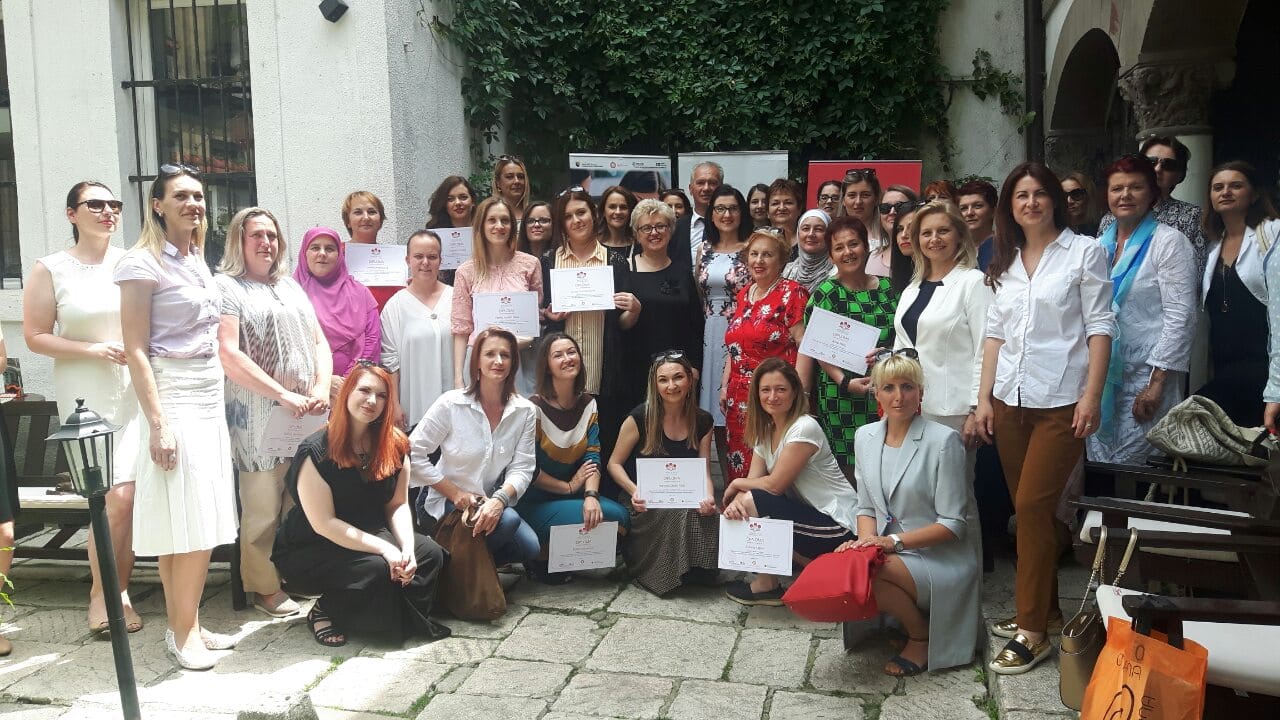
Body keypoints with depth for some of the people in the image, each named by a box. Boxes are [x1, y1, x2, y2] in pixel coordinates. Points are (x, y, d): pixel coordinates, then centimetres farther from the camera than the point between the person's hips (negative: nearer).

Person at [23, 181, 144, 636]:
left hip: (136, 392, 2)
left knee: (128, 496, -2)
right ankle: (101, 591, 15)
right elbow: (35, 337, -1)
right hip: (85, 398, -2)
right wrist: (93, 350, -12)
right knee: (116, 498, -7)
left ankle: (119, 589, 16)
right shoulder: (51, 269, 1)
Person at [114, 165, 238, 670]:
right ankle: (182, 632, 7)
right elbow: (136, 350, -13)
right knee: (185, 522, -5)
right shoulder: (143, 264, -9)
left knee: (202, 523, 8)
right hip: (173, 400, -7)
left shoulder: (198, 261, 14)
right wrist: (157, 423, -19)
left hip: (210, 400, 7)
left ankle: (187, 625, 18)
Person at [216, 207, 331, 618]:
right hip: (258, 415, -5)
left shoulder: (291, 287, 19)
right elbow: (228, 355, -12)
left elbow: (319, 341, 17)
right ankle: (265, 587, 11)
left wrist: (321, 388, -2)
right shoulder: (226, 287, -1)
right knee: (264, 506, -1)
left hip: (305, 414, 6)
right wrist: (284, 394, -15)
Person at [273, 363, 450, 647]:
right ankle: (324, 613, -4)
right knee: (376, 568, -31)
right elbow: (323, 523, -21)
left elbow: (398, 505, 1)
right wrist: (384, 549, -26)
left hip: (372, 537, 6)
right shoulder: (317, 452, -19)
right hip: (311, 550, -5)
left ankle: (407, 619, 2)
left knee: (430, 553, -17)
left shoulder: (394, 445, -2)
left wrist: (407, 547, -18)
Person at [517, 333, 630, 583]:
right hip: (533, 503, -6)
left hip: (570, 496, 6)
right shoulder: (535, 408, -14)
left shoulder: (588, 404, 4)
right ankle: (539, 559, -3)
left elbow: (593, 457, -4)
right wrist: (569, 487, -11)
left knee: (620, 516, -17)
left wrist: (591, 495, -22)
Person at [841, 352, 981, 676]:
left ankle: (921, 636, -1)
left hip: (941, 561, -6)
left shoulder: (943, 440, -13)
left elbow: (953, 524, -12)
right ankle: (909, 617, 4)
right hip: (888, 553, 6)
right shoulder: (866, 436, 6)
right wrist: (867, 540, -9)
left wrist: (895, 541, -21)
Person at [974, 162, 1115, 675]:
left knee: (1032, 506, -9)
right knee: (1028, 509, 11)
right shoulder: (1006, 262, 13)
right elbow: (995, 331, 13)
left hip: (1060, 402, -5)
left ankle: (1033, 630, 0)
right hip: (1010, 401, 5)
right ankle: (1042, 608, 25)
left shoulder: (1085, 252, -1)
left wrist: (1092, 396, -13)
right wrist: (984, 397, 8)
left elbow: (1099, 326, -6)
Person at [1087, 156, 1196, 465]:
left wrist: (1157, 384, -16)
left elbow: (1180, 317, -11)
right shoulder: (1100, 245, 12)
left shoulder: (1169, 242, -5)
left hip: (1146, 379, -5)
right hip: (1101, 377, 6)